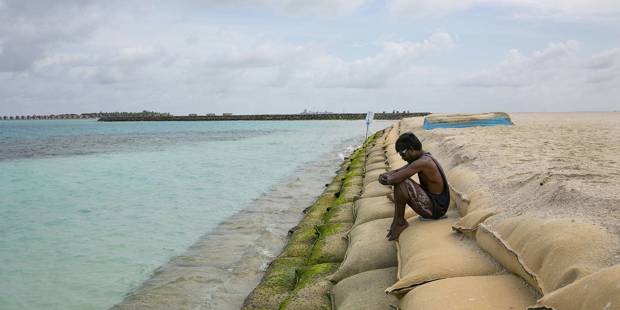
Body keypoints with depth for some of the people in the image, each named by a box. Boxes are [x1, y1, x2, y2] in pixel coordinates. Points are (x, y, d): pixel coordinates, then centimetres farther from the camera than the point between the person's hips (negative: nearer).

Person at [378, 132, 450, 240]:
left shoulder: (423, 162, -23)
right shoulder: (424, 158, 9)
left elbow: (395, 179, -28)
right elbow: (397, 172, 14)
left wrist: (387, 180, -6)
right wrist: (386, 175, -6)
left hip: (435, 209, -11)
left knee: (400, 183, -23)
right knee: (400, 181, 16)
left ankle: (400, 222, -5)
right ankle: (397, 221, 10)